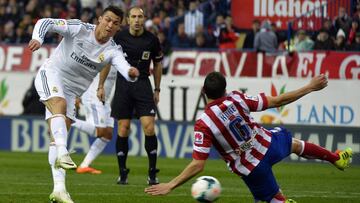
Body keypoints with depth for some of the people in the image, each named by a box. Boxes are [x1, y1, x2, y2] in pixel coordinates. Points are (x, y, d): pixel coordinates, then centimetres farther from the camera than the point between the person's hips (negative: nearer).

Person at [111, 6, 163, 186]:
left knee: (149, 127, -10)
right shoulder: (119, 37, -3)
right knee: (123, 129, -1)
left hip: (143, 84, 0)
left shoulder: (151, 39, 0)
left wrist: (157, 90, 12)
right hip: (123, 83, 0)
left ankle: (152, 174, -3)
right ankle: (122, 173, 10)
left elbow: (157, 64, 13)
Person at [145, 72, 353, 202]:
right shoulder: (237, 99, -19)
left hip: (251, 167, -3)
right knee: (294, 142, 36)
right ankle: (337, 158, 59)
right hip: (269, 145, 3)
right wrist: (310, 87, -3)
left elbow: (198, 165, -29)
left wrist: (170, 185, -24)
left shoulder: (203, 125, -26)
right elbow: (277, 101, -13)